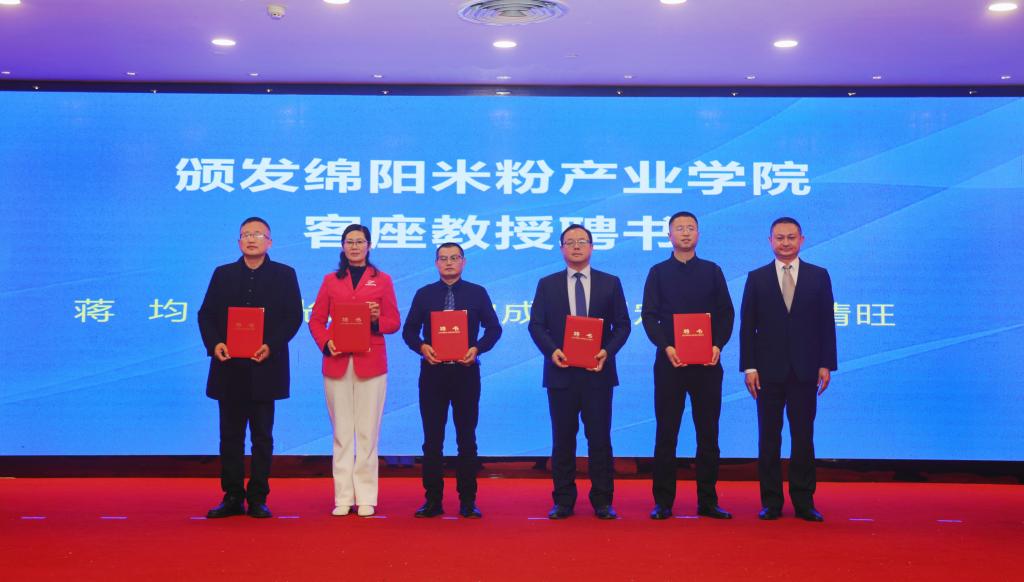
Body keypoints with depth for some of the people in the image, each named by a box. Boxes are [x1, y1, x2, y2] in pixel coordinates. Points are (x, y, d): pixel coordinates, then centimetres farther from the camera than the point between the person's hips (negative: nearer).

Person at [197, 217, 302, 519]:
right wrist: (214, 343, -11)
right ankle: (232, 497, 14)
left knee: (262, 437, 4)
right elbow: (206, 314, 7)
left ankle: (258, 498, 11)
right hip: (229, 368, 2)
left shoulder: (284, 275, 5)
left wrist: (272, 346, -16)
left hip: (265, 368, -2)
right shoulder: (223, 274, 12)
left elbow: (294, 316, -3)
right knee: (231, 436, 6)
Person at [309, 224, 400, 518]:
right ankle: (343, 498, 9)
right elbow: (316, 320, 11)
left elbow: (394, 322, 7)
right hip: (337, 363, 1)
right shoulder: (331, 280, 13)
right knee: (341, 431, 3)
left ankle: (366, 498, 5)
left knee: (367, 431, -2)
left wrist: (377, 319, -14)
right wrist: (325, 342, -7)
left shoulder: (382, 280, 9)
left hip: (370, 363, -1)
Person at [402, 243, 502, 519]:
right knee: (432, 438, 4)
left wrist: (477, 348, -13)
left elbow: (493, 328, 4)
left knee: (466, 437, 5)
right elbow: (409, 330, 6)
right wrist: (422, 346, -13)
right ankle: (433, 500, 11)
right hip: (433, 371, 1)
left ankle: (468, 501, 12)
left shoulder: (477, 293, 5)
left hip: (466, 371, -1)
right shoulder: (424, 294, 8)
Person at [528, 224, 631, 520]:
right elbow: (536, 324, 3)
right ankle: (563, 501, 13)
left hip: (597, 371, 0)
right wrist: (551, 350, -14)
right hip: (561, 372, 1)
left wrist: (607, 351, -12)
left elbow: (622, 325, 5)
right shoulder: (547, 284, 8)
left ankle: (602, 502, 10)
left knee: (600, 437, 1)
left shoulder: (610, 283, 7)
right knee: (563, 439, 5)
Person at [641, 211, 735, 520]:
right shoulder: (658, 272, 7)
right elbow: (648, 315, 1)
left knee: (708, 433, 4)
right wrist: (666, 347, -13)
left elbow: (726, 313, 7)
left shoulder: (712, 271, 10)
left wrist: (718, 345, -10)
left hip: (707, 363, 1)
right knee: (666, 433, 1)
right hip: (670, 362, -1)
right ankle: (663, 501, 7)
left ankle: (708, 501, 12)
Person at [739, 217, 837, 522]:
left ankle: (804, 501, 12)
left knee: (803, 437, 4)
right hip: (769, 370, 0)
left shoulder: (819, 276, 6)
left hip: (804, 370, 0)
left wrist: (826, 365, -3)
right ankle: (771, 501, 12)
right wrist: (749, 366, -5)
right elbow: (747, 326, 2)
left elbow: (827, 323, 4)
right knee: (769, 438, 5)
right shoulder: (757, 278, 5)